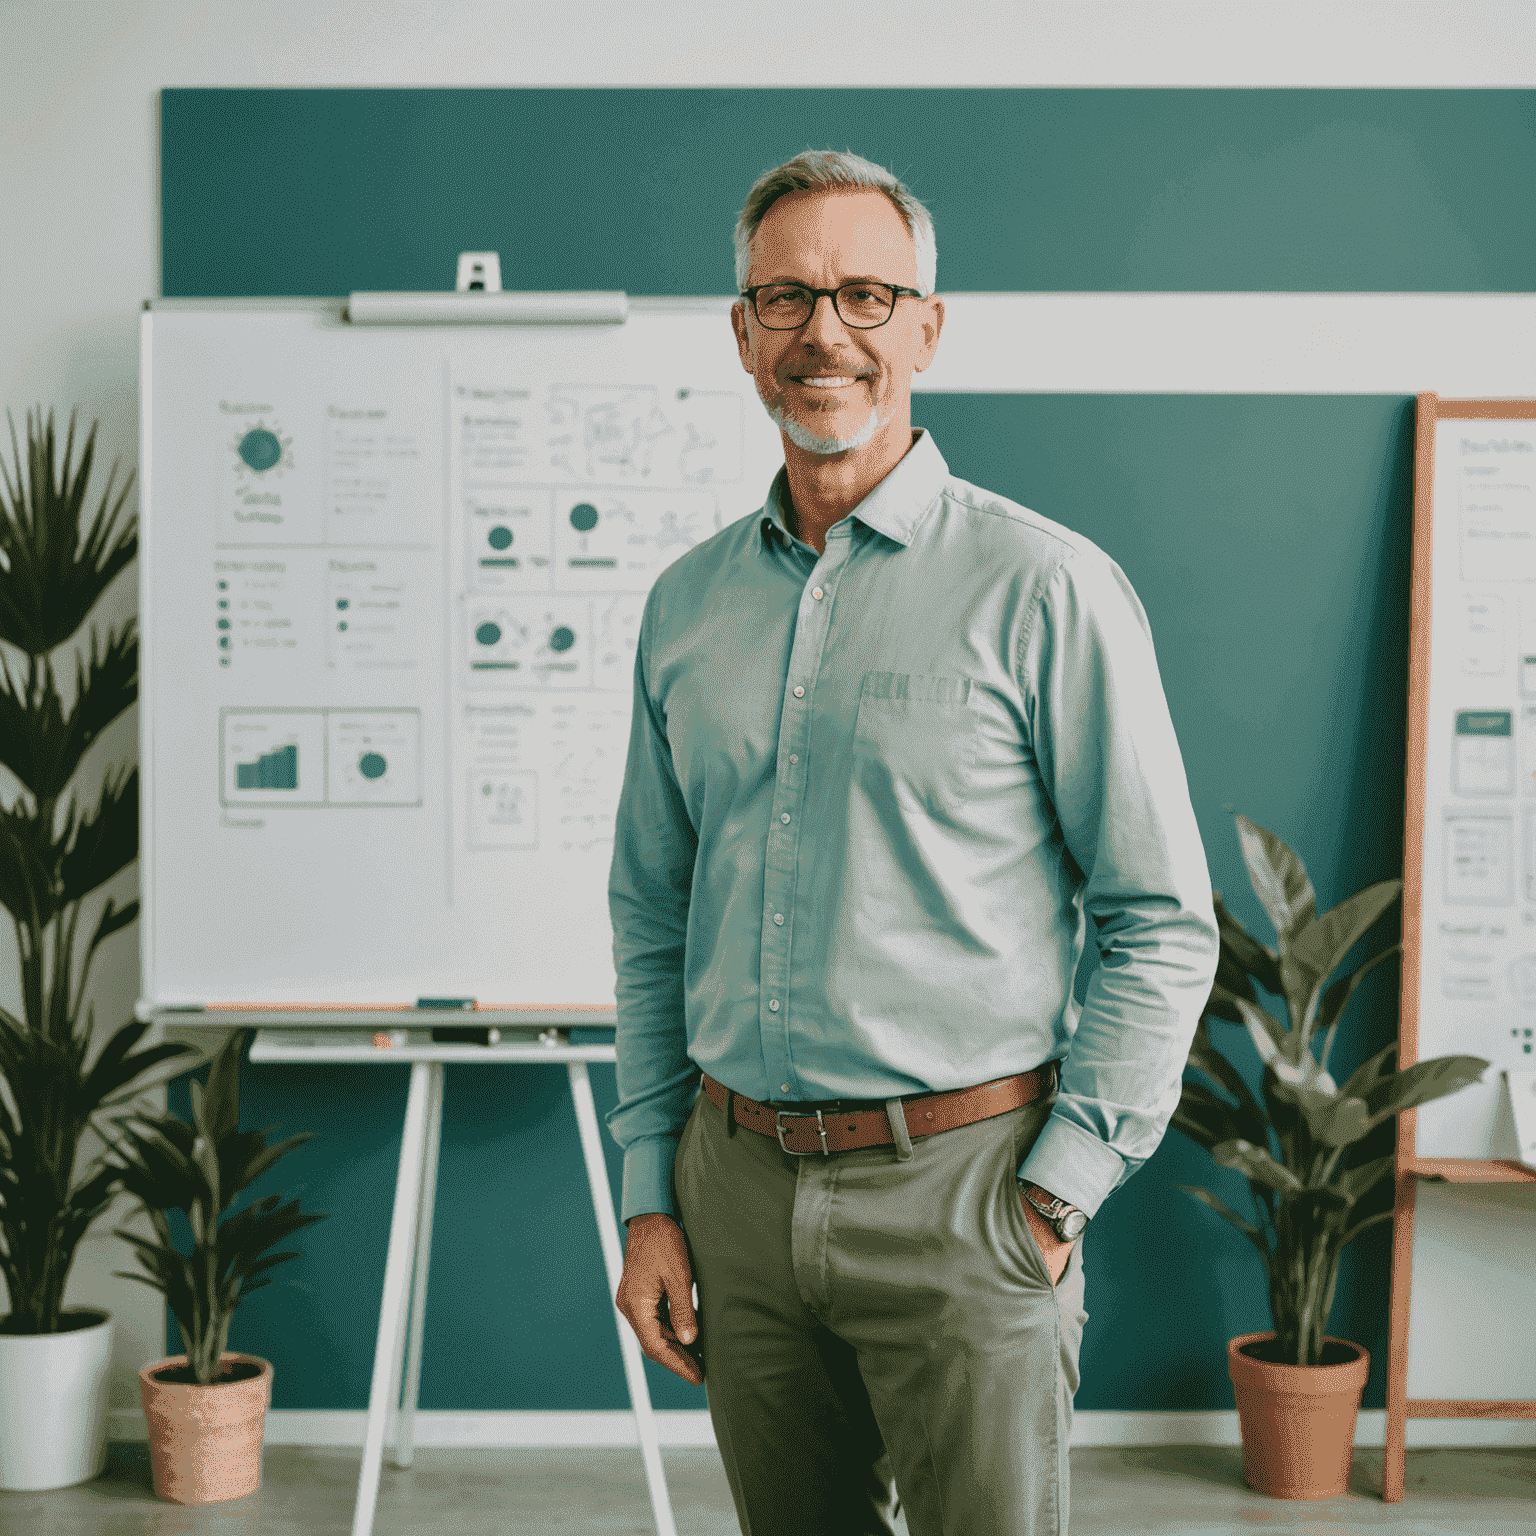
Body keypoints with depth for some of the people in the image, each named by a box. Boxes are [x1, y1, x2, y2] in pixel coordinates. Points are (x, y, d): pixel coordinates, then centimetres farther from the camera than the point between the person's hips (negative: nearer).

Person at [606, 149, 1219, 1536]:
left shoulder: (1045, 590, -7)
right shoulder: (688, 603, 9)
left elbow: (1162, 924, -6)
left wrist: (1055, 1196, -10)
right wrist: (651, 1195, 9)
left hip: (958, 1188, -4)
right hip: (738, 1186, 5)